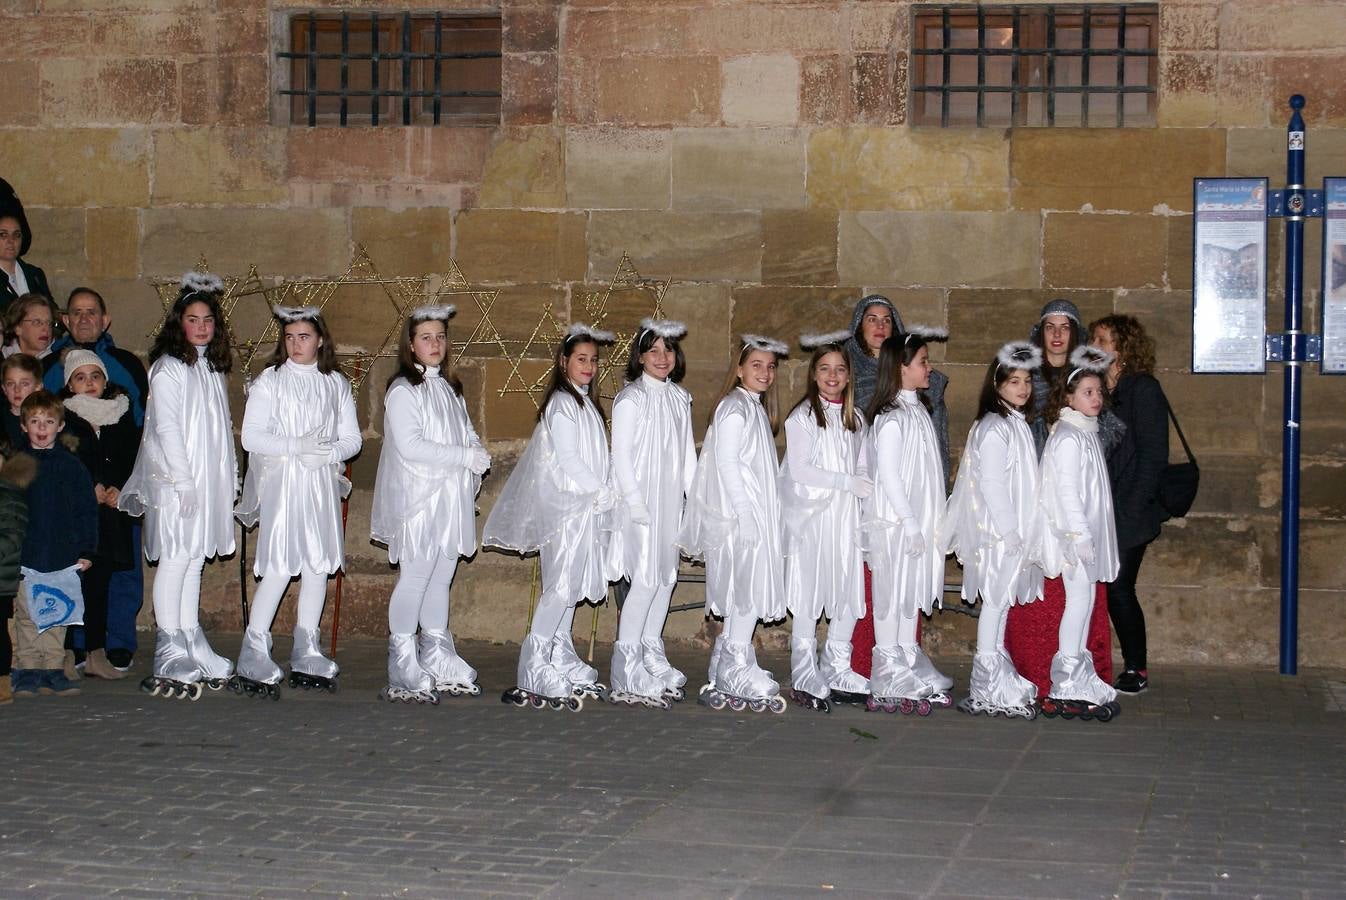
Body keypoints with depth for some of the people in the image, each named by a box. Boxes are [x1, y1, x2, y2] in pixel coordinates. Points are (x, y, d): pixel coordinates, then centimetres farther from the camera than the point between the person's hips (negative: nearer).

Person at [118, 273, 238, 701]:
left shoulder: (213, 368, 15)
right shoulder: (168, 367, -8)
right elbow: (166, 427, -13)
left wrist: (229, 475, 12)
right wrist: (184, 480, -17)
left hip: (209, 480, 7)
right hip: (176, 478, -7)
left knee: (195, 559, 10)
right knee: (175, 560, -6)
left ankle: (192, 644, 15)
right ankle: (170, 654, -3)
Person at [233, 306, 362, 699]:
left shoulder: (336, 384, 11)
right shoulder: (270, 380, 1)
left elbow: (352, 438, 9)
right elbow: (251, 436, -7)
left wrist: (326, 453, -11)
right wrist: (297, 445, -18)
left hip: (322, 482, 4)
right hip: (281, 480, -4)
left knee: (319, 565, 4)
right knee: (279, 567, -12)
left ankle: (306, 656, 15)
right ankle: (253, 657, -7)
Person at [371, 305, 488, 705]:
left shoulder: (449, 389, 18)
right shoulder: (402, 390, -8)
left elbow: (468, 435, 19)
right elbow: (410, 445, -17)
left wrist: (478, 456, -5)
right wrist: (466, 456, -16)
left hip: (452, 498, 7)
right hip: (419, 497, -7)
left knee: (440, 580, 11)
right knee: (415, 578, -6)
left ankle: (437, 660, 17)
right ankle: (403, 674, -1)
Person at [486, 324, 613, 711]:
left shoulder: (585, 403, 17)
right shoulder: (562, 403, -11)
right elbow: (566, 458, -17)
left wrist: (603, 495, 8)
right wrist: (603, 492, -12)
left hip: (586, 506, 9)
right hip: (566, 505, -9)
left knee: (570, 585, 10)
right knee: (562, 585, -11)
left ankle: (561, 662, 15)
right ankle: (535, 668, -9)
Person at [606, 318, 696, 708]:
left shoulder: (679, 398, 13)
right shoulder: (631, 398, -8)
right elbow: (621, 455, -10)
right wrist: (635, 503, -15)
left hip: (671, 501, 7)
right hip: (641, 501, -7)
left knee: (667, 577, 9)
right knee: (646, 579, -11)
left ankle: (652, 658, 20)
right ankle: (627, 674, -7)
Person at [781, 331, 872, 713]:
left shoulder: (855, 418, 13)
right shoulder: (802, 416, -4)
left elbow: (861, 470, 15)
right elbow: (799, 470, -12)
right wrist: (848, 482, -14)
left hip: (846, 517, 5)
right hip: (811, 515, -5)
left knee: (849, 599, 3)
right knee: (808, 600, -2)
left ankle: (837, 674, 15)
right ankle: (804, 680, 5)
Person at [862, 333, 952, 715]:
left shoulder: (918, 411, 10)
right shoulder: (891, 419, -16)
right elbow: (888, 476, -18)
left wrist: (929, 523, 14)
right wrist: (910, 524, -18)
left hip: (919, 522, 8)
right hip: (897, 525, -8)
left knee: (913, 594, 14)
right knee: (891, 596, -1)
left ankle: (910, 668, 22)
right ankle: (889, 679, 5)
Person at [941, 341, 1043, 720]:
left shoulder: (1017, 425, 14)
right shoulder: (994, 427, -14)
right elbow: (990, 483, -19)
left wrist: (1021, 531, 14)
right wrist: (1008, 531, -19)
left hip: (1014, 529, 9)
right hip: (997, 532, -9)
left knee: (1001, 601, 13)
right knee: (994, 601, -4)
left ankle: (997, 678, 20)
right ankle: (988, 690, 0)